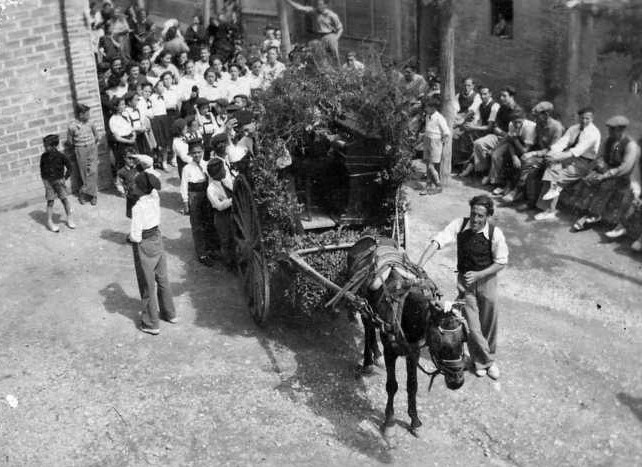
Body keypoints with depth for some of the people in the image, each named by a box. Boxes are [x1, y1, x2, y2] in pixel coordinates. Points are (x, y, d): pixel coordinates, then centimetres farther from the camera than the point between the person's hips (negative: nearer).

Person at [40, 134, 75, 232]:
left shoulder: (60, 156, -10)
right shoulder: (44, 156, -3)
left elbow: (69, 167, 0)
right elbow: (42, 168, 11)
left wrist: (65, 178, -4)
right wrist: (44, 179, 3)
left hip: (59, 181, -1)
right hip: (48, 181, 1)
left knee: (64, 199, 2)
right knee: (50, 201, 0)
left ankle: (69, 219, 18)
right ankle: (49, 222, 8)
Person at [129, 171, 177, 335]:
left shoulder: (138, 207, -26)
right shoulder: (155, 198, -8)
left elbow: (135, 236, -24)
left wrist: (130, 237, -4)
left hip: (144, 246, -6)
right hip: (157, 240, 7)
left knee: (147, 285, 8)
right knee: (162, 279, 22)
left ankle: (151, 324, 20)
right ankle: (169, 313, 38)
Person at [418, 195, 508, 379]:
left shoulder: (495, 233, -18)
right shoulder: (460, 225, -18)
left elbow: (501, 263, -8)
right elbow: (437, 242, -28)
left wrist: (478, 275, -18)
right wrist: (420, 265, -41)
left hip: (487, 279, 0)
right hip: (465, 280, 0)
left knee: (488, 323, 13)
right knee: (472, 324, 2)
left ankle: (487, 357, 37)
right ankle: (485, 360, 25)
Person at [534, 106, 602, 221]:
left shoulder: (593, 133, -10)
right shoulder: (573, 129, 13)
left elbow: (578, 150, -22)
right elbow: (562, 142, -1)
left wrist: (559, 157, -32)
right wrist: (552, 153, -22)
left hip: (583, 163, -6)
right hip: (569, 158, 6)